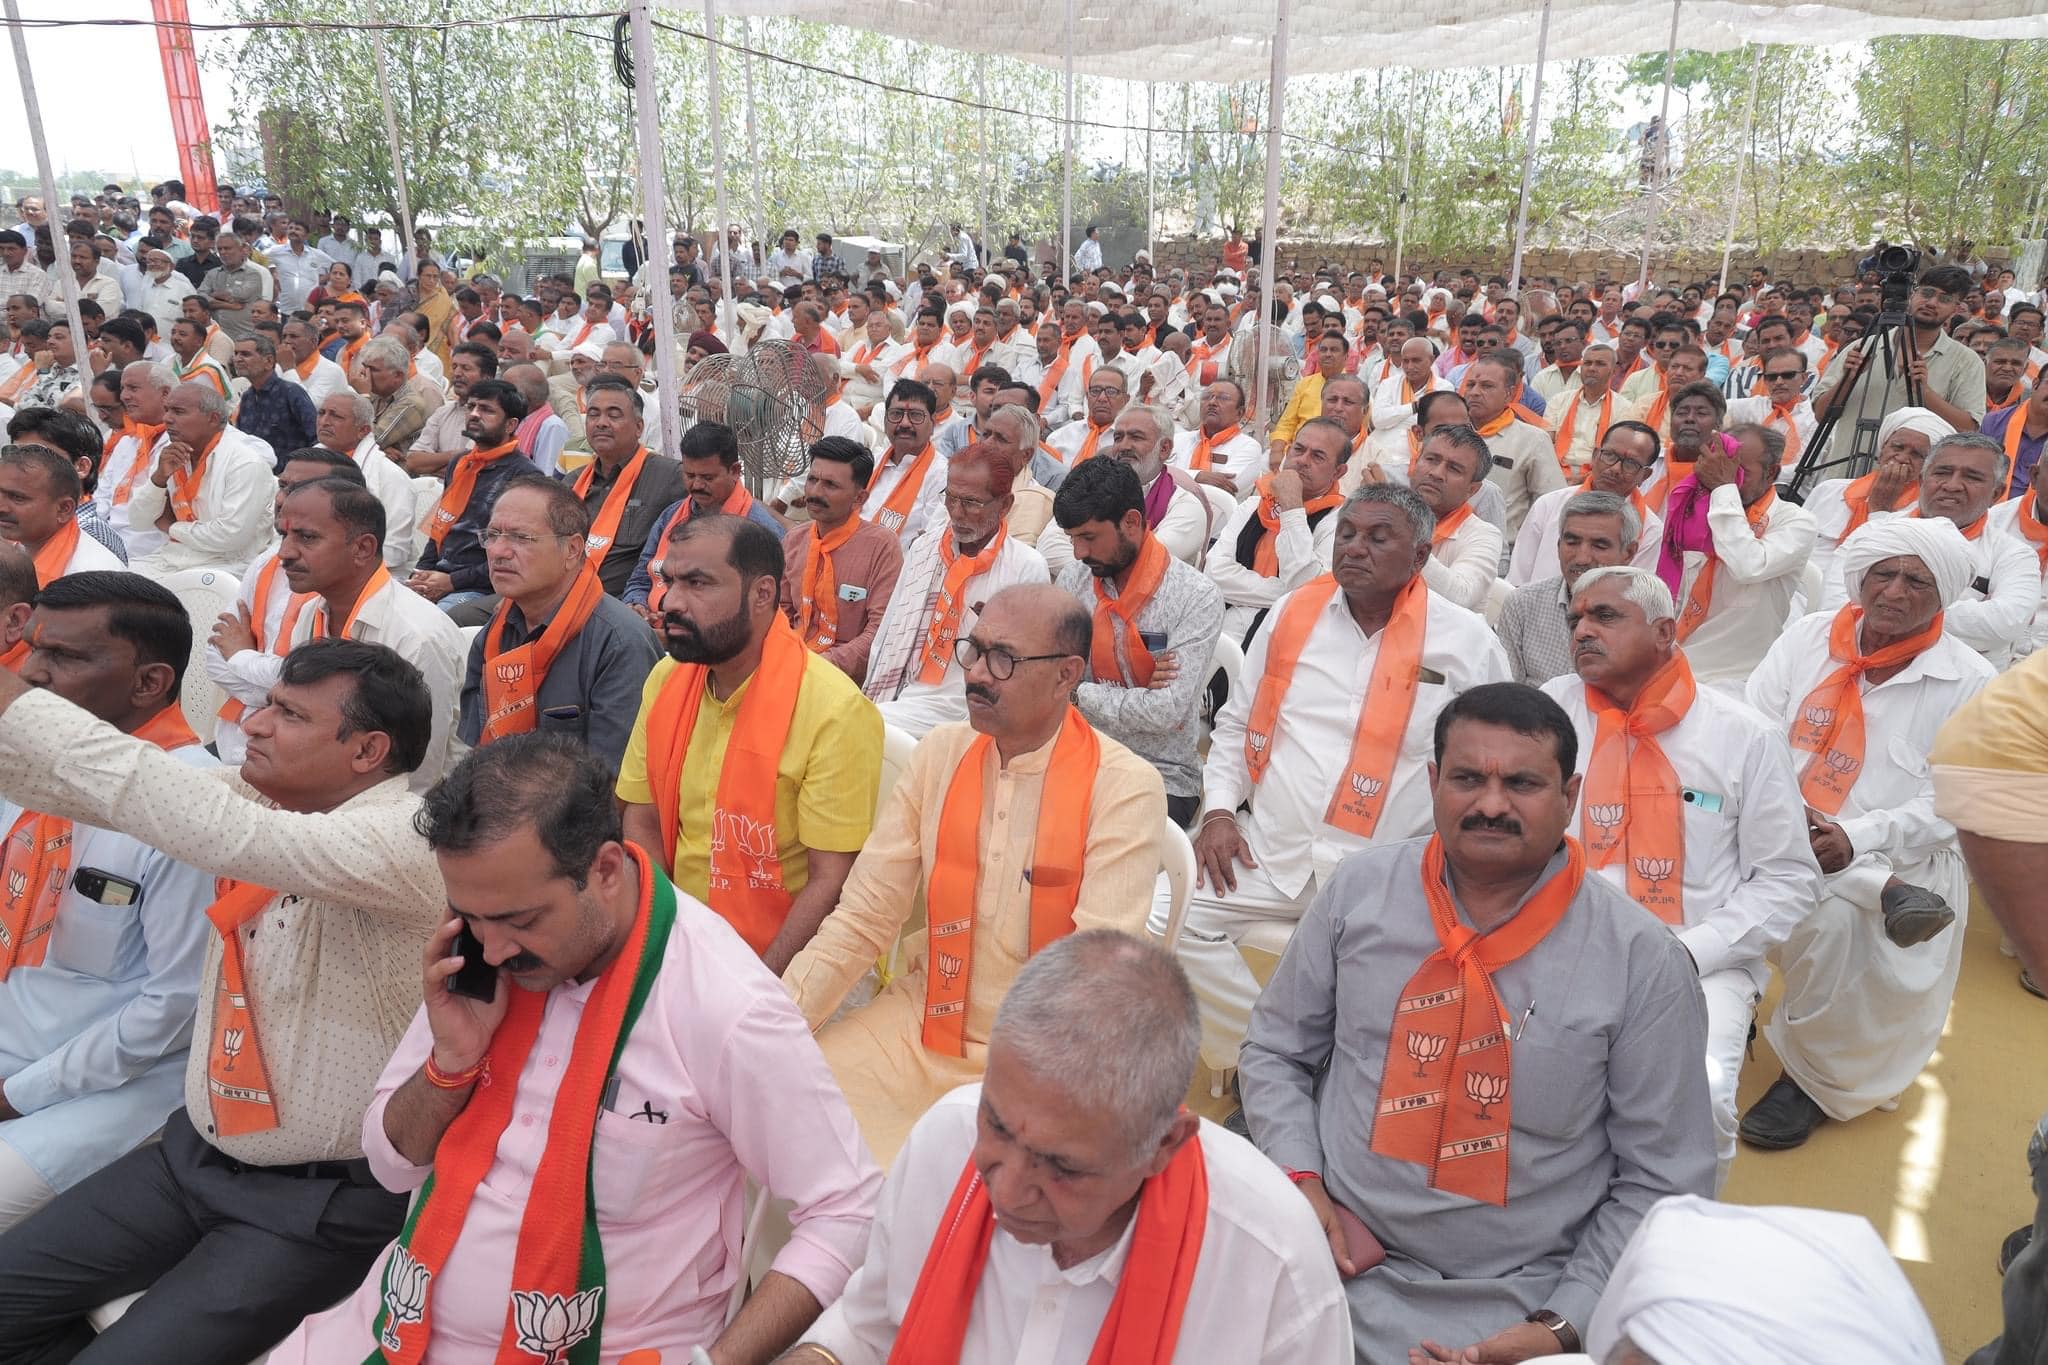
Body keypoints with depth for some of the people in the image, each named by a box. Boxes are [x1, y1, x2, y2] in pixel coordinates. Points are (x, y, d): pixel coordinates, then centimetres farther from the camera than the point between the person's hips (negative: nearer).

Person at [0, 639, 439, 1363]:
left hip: (325, 1201, -7)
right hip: (196, 1154, 8)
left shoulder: (410, 836, -25)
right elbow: (71, 788, -4)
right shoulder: (261, 796, 0)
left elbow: (223, 830, -38)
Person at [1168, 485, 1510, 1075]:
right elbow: (1236, 723, 17)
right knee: (1168, 921, -18)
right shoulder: (1293, 613, 9)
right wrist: (1220, 810, 3)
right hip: (1269, 850, 3)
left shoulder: (1468, 642, 2)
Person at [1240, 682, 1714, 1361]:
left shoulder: (1644, 961, -8)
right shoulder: (1358, 889, -2)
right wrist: (1302, 1182, -7)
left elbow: (1661, 1183, -3)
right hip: (1337, 1260, 2)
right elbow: (1274, 1053, 7)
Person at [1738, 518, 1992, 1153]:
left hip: (1898, 857, -1)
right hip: (1781, 836, 1)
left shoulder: (1969, 682, 0)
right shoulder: (1807, 637, 7)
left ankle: (1814, 1076, -7)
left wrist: (1858, 838, -21)